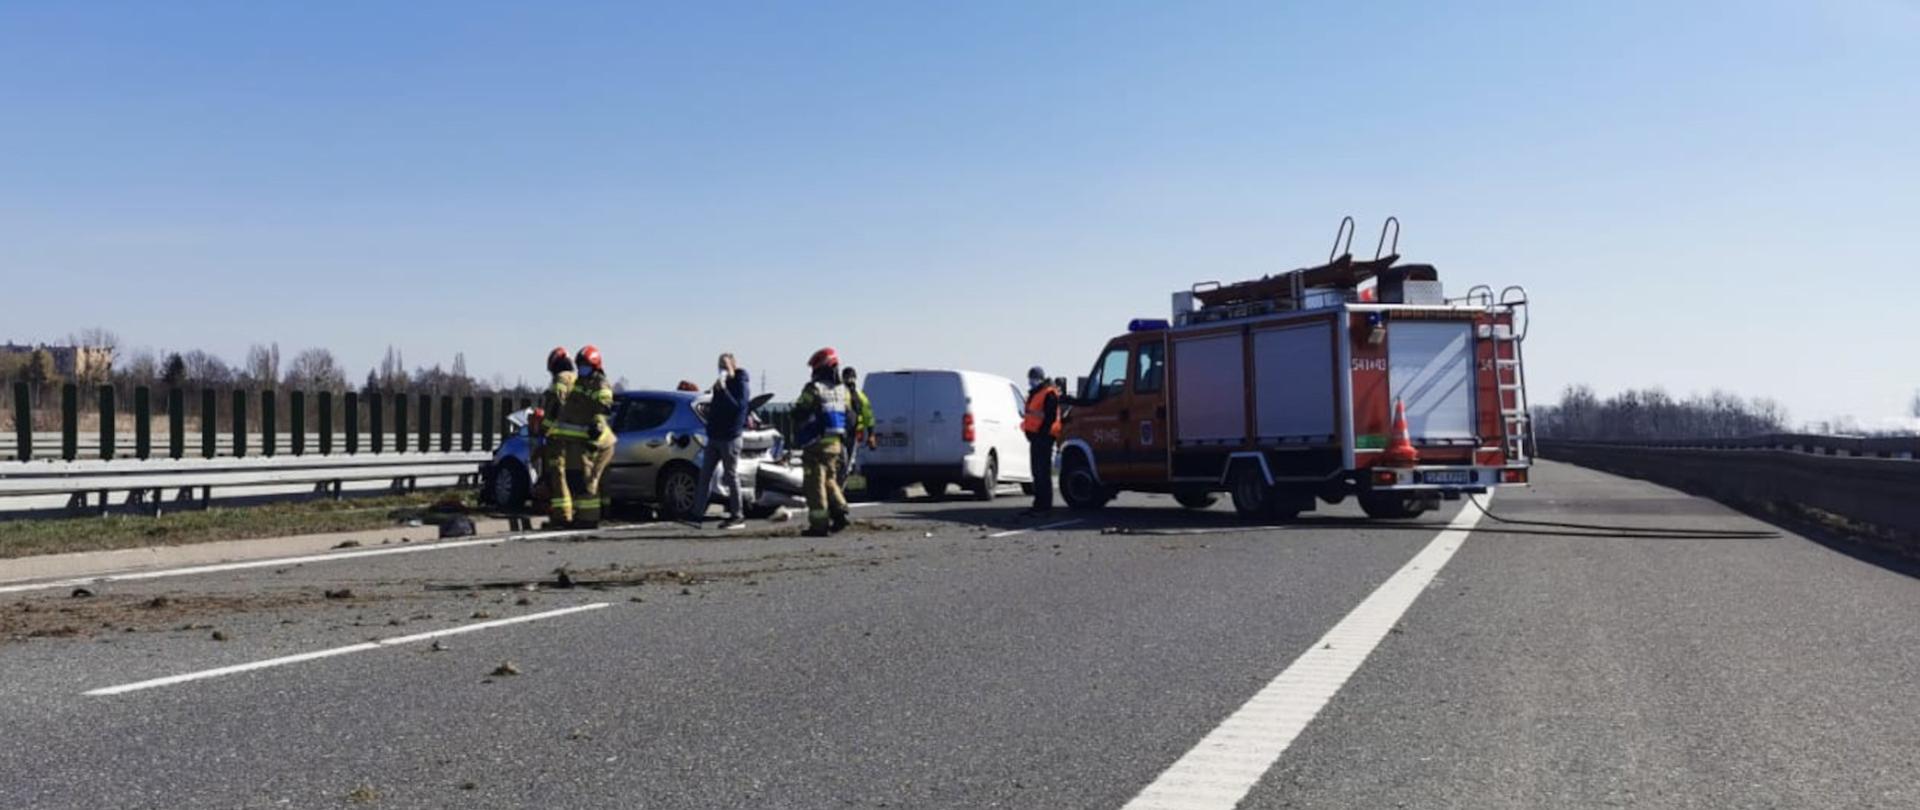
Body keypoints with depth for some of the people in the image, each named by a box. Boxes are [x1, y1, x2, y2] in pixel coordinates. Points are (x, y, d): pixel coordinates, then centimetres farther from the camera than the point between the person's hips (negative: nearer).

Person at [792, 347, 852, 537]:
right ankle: (839, 511, 4)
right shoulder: (841, 390, 11)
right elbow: (849, 416, 15)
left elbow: (798, 413, -9)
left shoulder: (814, 388, -12)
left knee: (815, 482, -3)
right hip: (835, 442, 7)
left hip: (817, 443, -7)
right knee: (830, 479, 20)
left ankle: (819, 524, -4)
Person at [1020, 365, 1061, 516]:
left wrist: (1042, 433, -22)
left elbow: (1050, 417, -18)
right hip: (1035, 436, 10)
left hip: (1043, 437, -10)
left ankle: (1044, 505, -9)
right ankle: (1039, 505, 17)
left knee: (1043, 472, -10)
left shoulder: (1049, 395, -10)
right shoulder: (1033, 394, 21)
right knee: (1037, 472, 12)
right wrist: (1030, 433, 17)